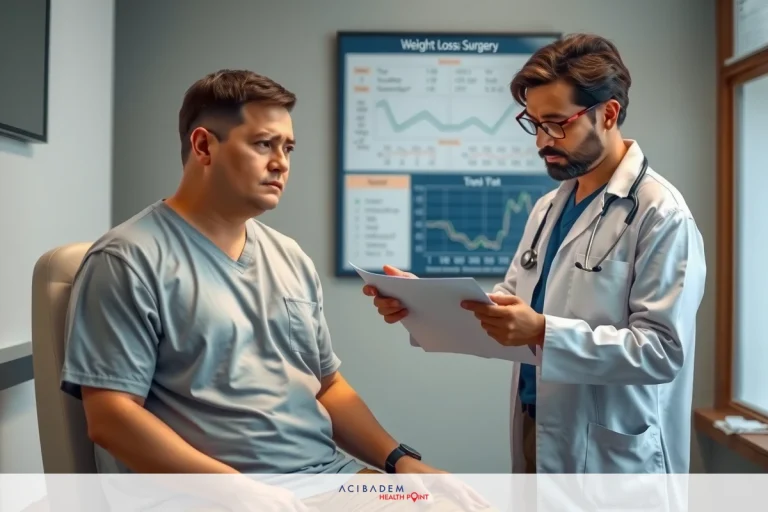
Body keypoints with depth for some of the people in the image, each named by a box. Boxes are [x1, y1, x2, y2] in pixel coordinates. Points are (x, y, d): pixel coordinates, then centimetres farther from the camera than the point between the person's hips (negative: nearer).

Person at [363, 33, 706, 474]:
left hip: (612, 459, -6)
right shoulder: (548, 207, 9)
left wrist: (545, 333, -31)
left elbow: (663, 349, -21)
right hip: (537, 434, 7)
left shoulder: (662, 215, -15)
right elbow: (514, 305, 7)